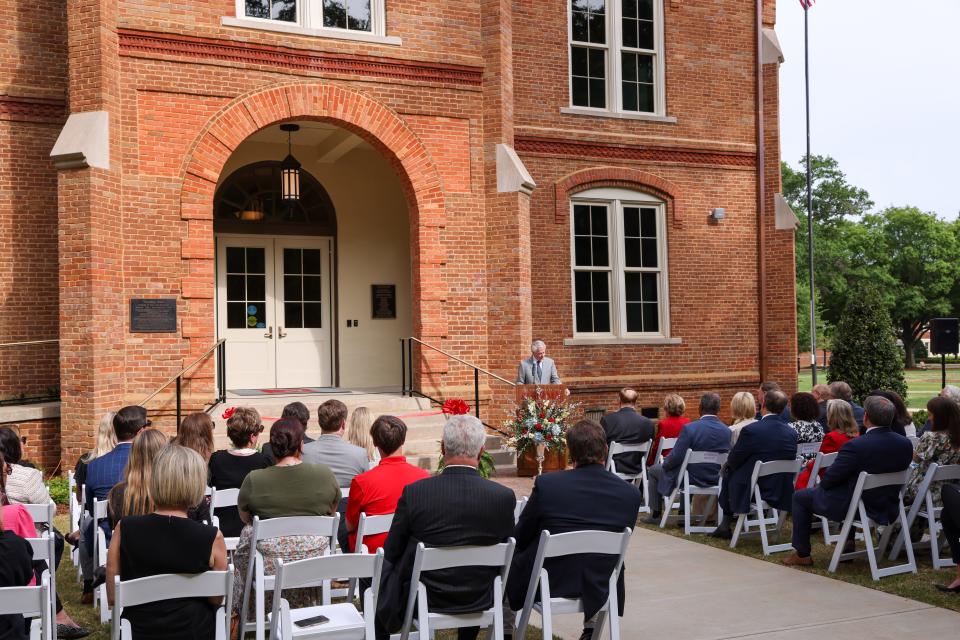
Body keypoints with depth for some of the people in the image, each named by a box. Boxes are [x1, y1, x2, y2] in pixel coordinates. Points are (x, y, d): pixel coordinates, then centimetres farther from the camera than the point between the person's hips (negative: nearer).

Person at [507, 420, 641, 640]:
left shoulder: (546, 484, -19)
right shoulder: (631, 494, -12)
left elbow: (520, 539, -6)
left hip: (546, 584, -2)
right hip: (599, 588, 2)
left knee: (509, 557, 29)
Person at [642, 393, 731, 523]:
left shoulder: (690, 428, -24)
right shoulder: (727, 431, -9)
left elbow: (676, 457, -21)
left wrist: (664, 464, 1)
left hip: (692, 478, -5)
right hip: (714, 479, 5)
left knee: (653, 470, 20)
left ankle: (655, 515, 26)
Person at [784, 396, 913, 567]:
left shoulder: (856, 446, -29)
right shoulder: (905, 444, -10)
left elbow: (829, 480, -20)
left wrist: (820, 484, 5)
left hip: (852, 507, -6)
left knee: (800, 497, 14)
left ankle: (802, 555, 19)